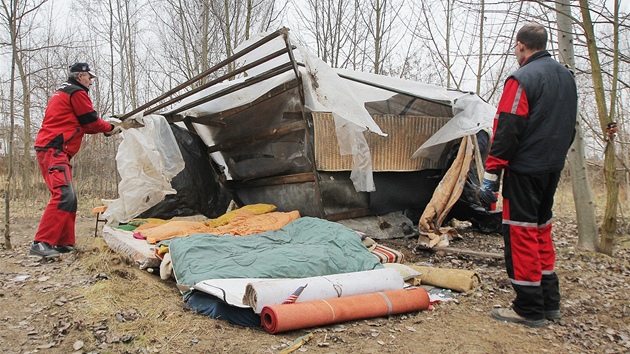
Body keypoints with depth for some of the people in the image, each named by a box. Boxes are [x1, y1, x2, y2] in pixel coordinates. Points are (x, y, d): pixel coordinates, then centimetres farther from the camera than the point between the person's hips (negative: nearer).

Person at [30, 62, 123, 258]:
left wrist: (104, 129, 18)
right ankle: (41, 244, -25)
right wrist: (111, 128, 12)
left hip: (50, 149, 11)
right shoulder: (77, 93, -4)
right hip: (54, 150, -11)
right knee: (64, 195, -21)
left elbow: (80, 124, 27)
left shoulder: (62, 93, 28)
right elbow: (91, 121, -5)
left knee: (69, 198, 11)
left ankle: (64, 243, 13)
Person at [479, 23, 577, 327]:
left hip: (524, 170, -9)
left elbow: (506, 131, -19)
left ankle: (529, 309, 5)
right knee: (541, 229, 17)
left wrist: (491, 173, -17)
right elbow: (569, 126, 19)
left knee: (521, 233, -2)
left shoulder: (522, 79, -14)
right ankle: (549, 302, 24)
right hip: (553, 168, 9)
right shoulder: (566, 77, 13)